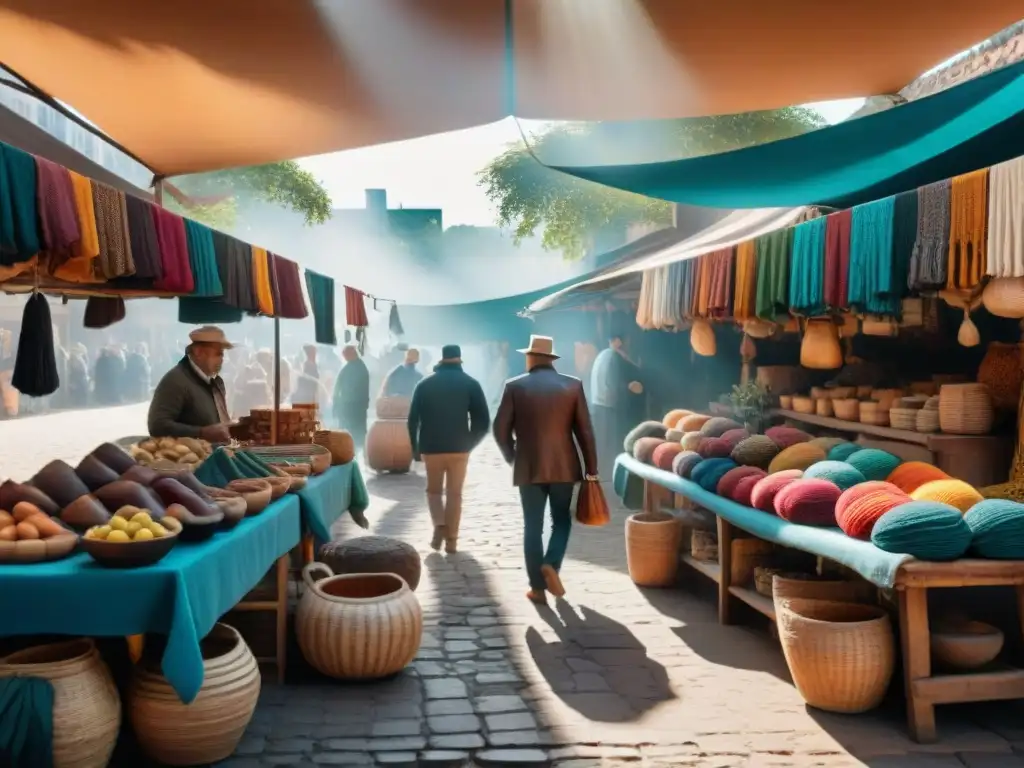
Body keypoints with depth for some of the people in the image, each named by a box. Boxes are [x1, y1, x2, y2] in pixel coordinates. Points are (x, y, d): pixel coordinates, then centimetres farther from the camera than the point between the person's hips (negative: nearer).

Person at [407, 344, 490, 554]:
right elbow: (483, 421, -4)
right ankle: (451, 539, 6)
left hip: (431, 448, 1)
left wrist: (415, 448, 11)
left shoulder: (425, 384, 4)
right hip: (459, 448, 0)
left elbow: (413, 420, 2)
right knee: (454, 494, 9)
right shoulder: (470, 384, 1)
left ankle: (439, 527, -3)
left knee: (433, 489, 18)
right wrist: (470, 442, 10)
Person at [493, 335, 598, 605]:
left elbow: (501, 430, -3)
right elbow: (584, 430, -1)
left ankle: (537, 587, 7)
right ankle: (551, 565, -4)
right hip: (564, 466, 1)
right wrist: (591, 468, 4)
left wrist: (513, 458, 14)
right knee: (561, 521, 17)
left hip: (529, 467, -1)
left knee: (532, 527, 7)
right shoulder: (573, 385, 0)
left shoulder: (515, 386, -3)